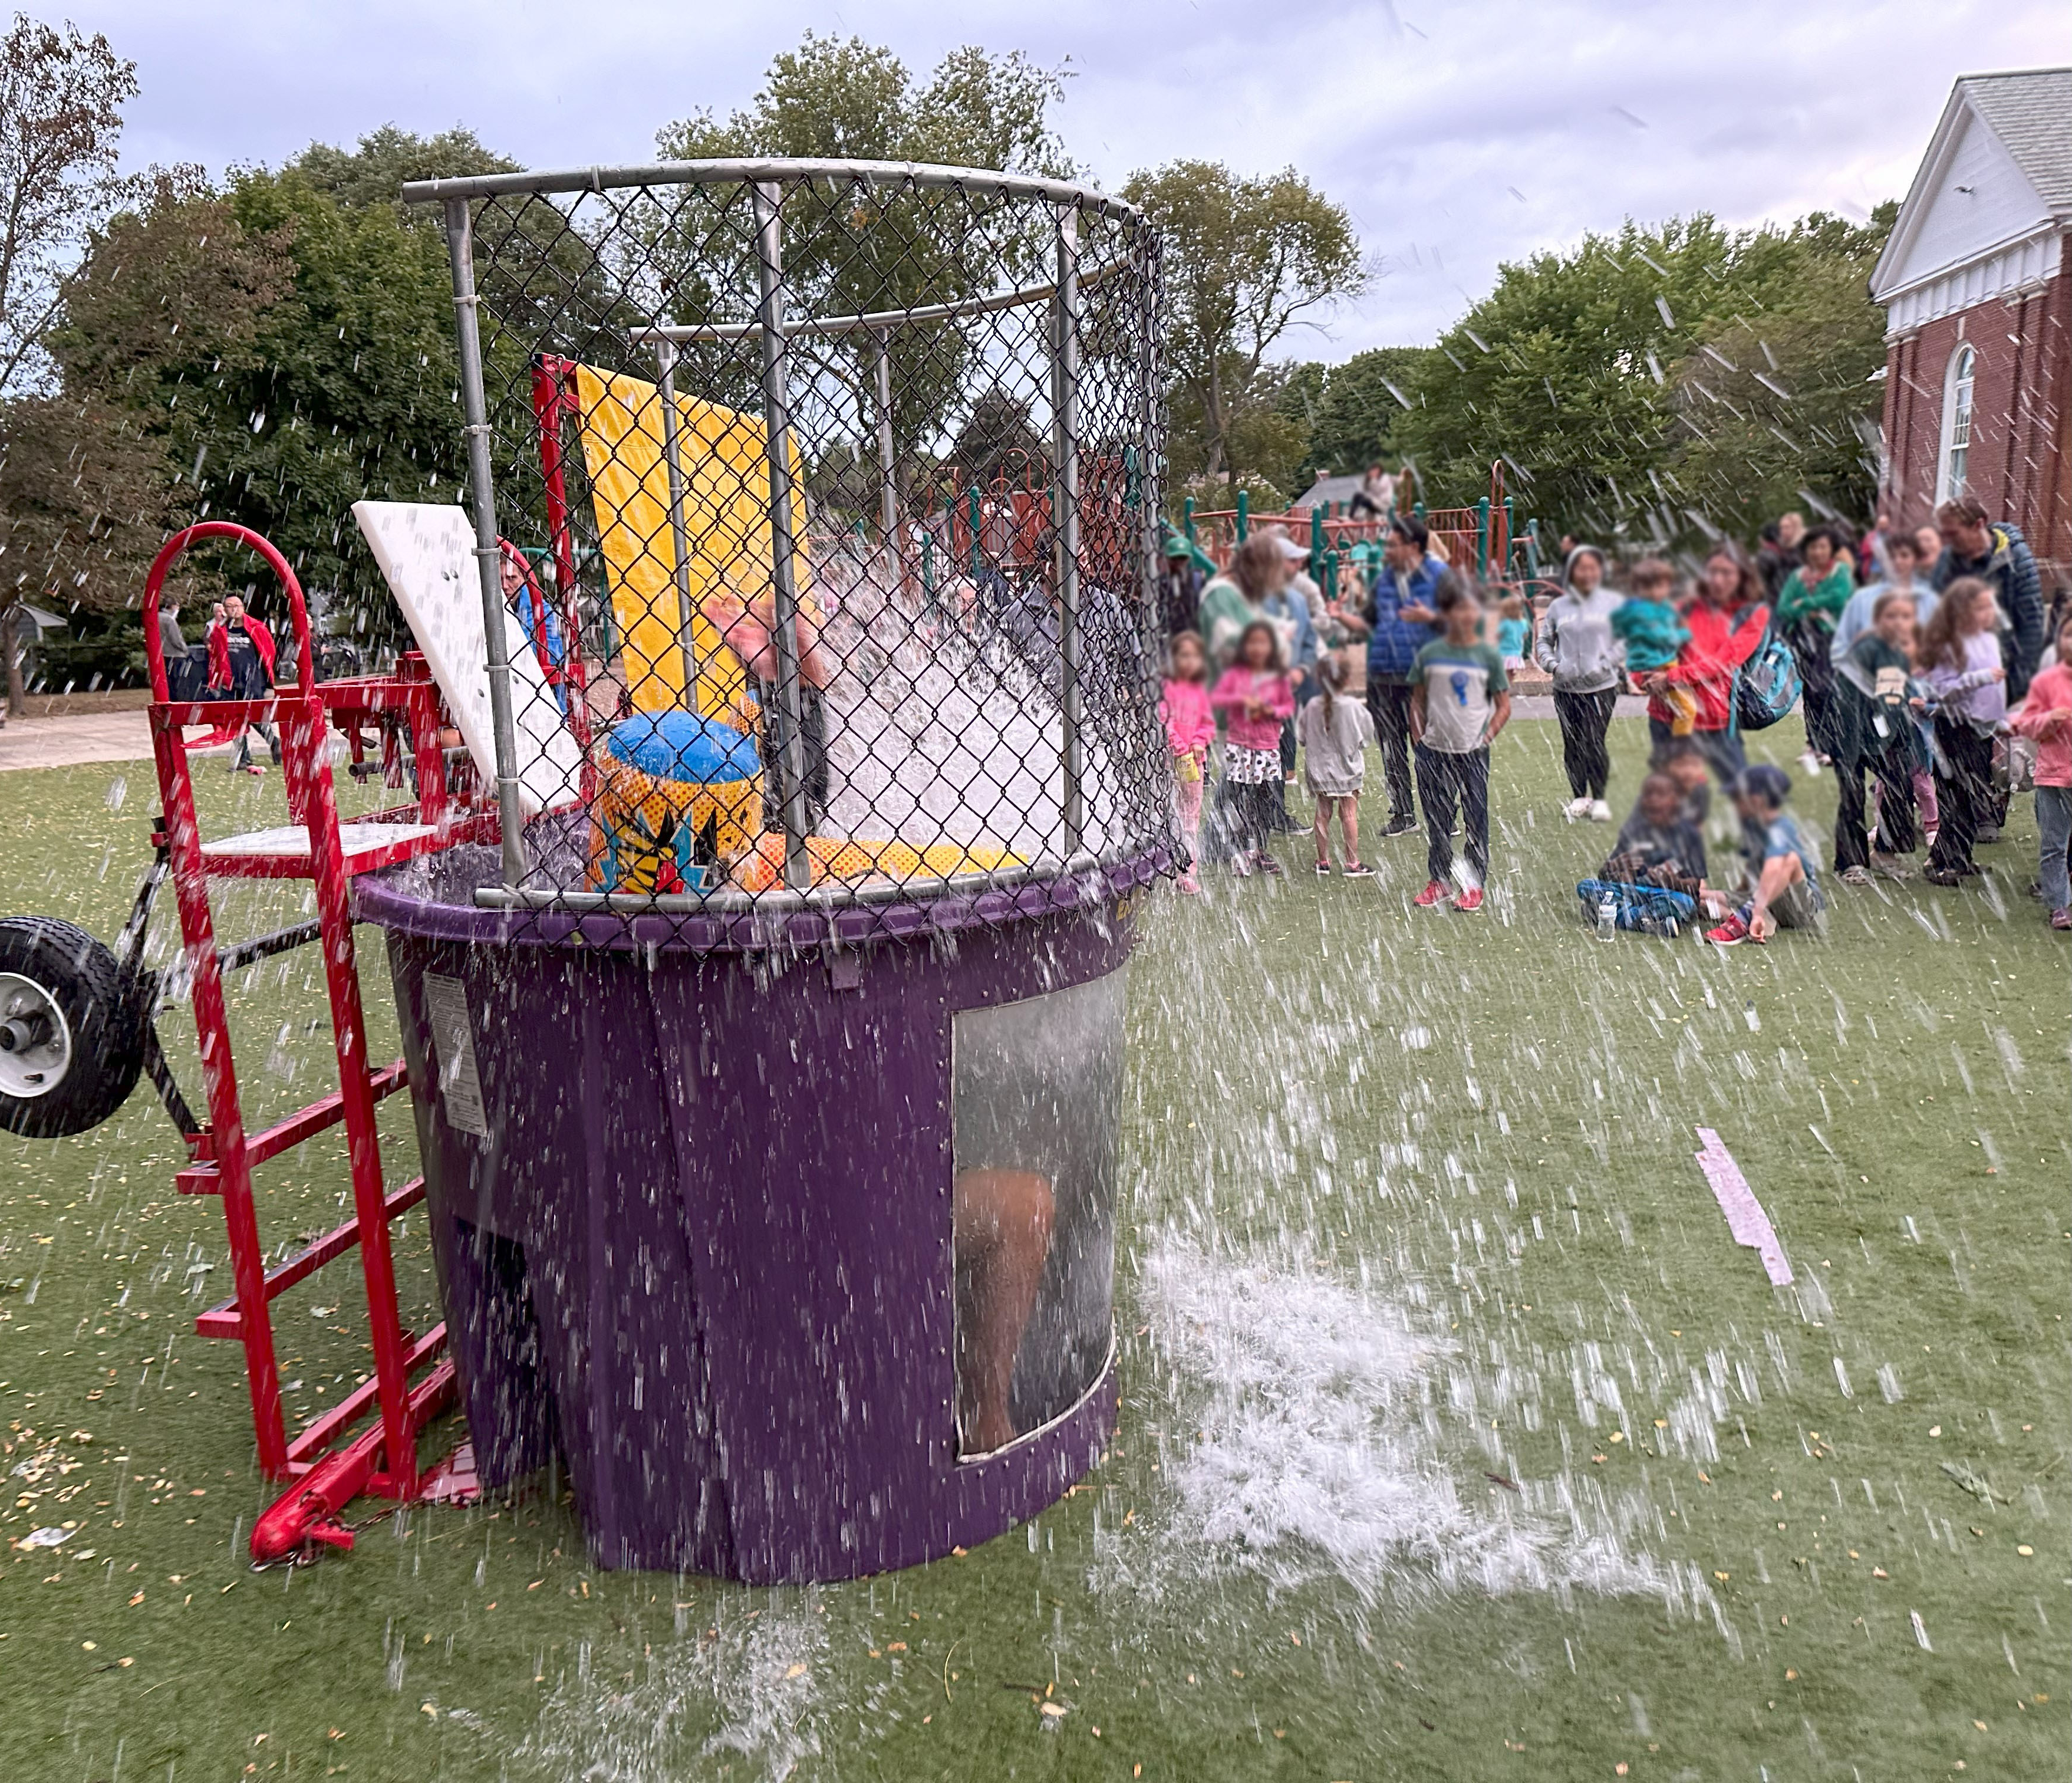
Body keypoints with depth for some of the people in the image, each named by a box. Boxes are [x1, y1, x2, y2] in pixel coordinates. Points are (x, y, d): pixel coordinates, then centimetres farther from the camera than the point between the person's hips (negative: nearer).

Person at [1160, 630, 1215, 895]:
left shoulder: (1200, 690, 11)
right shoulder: (1168, 687, -4)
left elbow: (1208, 723, 15)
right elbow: (1164, 721, -11)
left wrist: (1199, 743, -4)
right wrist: (1181, 749, -18)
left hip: (1196, 757, 6)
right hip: (1172, 756, -5)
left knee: (1193, 814, 8)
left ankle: (1189, 870, 13)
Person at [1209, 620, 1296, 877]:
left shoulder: (1279, 678, 4)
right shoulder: (1235, 674, 0)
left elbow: (1289, 705, 10)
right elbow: (1215, 699, -6)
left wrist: (1271, 711, -10)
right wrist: (1242, 699, -18)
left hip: (1268, 747, 2)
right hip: (1238, 745, -2)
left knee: (1266, 801, 5)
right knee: (1237, 799, -8)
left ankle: (1260, 851, 20)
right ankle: (1240, 854, 0)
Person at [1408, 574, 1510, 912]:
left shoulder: (1488, 656, -1)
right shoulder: (1429, 655, 1)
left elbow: (1504, 706, 3)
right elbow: (1417, 701, 9)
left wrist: (1489, 734, -9)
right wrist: (1419, 739, 1)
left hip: (1473, 752, -1)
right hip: (1435, 750, 1)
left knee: (1476, 819, 5)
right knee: (1437, 821, 9)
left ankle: (1474, 885, 15)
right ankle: (1437, 881, 21)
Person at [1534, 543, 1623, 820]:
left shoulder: (1614, 603, 2)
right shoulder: (1559, 606, 8)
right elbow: (1544, 640, 16)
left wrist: (1608, 663, -11)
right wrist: (1552, 664, -1)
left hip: (1601, 686, -3)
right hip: (1566, 688, 3)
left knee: (1594, 742, -11)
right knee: (1573, 745, 7)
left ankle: (1599, 800, 1)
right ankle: (1579, 798, 20)